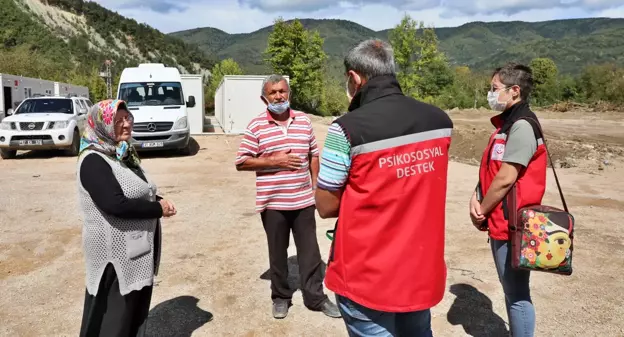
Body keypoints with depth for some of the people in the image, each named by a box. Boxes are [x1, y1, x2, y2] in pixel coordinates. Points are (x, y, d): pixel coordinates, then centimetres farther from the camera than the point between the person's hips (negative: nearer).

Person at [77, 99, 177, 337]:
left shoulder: (124, 154, 10)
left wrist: (160, 201, -3)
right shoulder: (93, 161, -18)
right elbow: (116, 204, -30)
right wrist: (158, 209, -18)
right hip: (115, 252, -9)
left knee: (137, 311, 20)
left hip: (138, 249, 9)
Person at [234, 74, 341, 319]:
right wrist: (274, 161, -15)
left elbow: (314, 155, 12)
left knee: (309, 250, 9)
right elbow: (241, 163, -5)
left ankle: (315, 296, 23)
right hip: (273, 202, -2)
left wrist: (315, 186, 7)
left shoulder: (304, 121, 6)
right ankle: (280, 297, 28)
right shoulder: (256, 126, -4)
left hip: (303, 200, 2)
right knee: (277, 252, 12)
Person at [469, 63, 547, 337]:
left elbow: (505, 179, -22)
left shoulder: (522, 125, -18)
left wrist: (481, 213, -10)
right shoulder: (506, 123, 12)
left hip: (512, 224, -9)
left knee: (517, 295, 4)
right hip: (501, 222, 10)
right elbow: (489, 169, 13)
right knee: (511, 291, 20)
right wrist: (476, 198, -4)